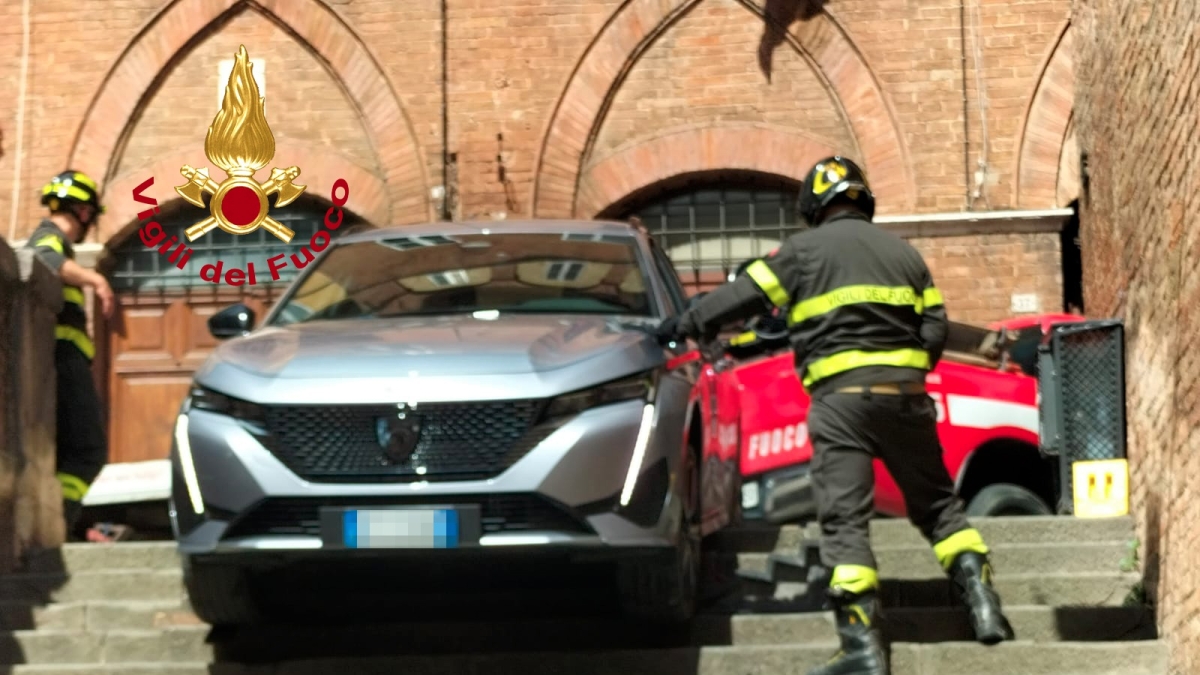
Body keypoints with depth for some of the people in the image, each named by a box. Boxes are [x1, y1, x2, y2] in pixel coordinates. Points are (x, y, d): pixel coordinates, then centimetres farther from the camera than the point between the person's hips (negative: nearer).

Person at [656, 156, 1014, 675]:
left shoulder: (804, 249, 4)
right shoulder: (902, 250, 17)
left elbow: (744, 295, 3)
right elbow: (936, 329, 14)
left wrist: (683, 326, 14)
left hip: (840, 396, -4)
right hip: (905, 393, 4)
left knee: (845, 520, -5)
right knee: (937, 503, 17)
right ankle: (981, 599, 4)